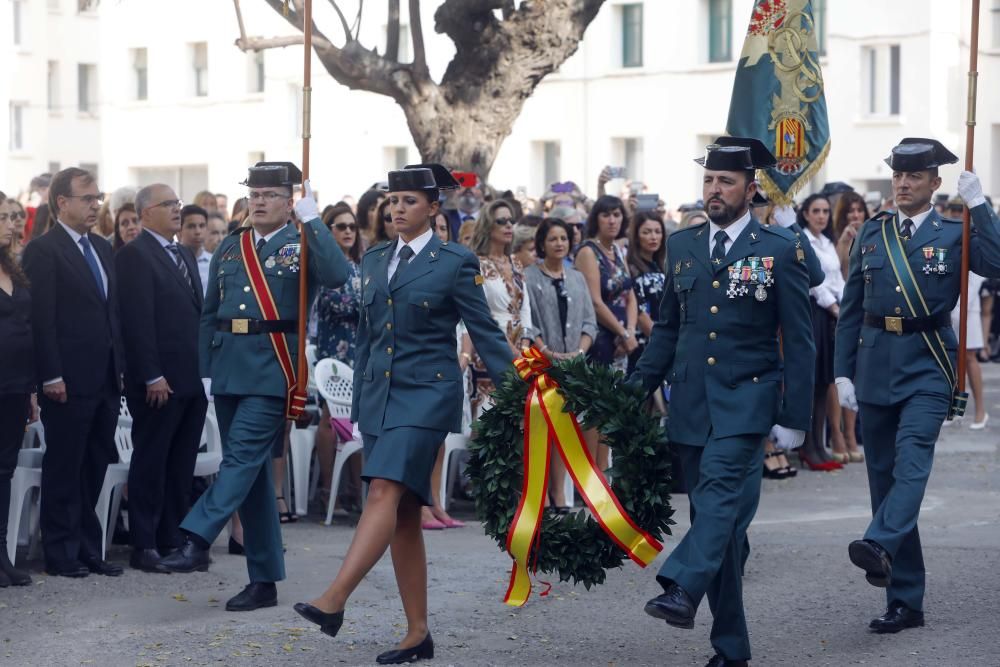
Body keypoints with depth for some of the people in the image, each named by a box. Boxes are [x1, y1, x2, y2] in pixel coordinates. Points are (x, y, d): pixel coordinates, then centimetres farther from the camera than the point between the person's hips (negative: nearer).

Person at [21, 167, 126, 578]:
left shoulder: (103, 249, 15)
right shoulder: (43, 251, -8)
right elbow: (41, 319, -13)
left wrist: (121, 367, 11)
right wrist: (51, 376, -17)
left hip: (106, 379, 7)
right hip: (69, 382, -7)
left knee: (94, 468, 11)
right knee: (64, 468, 1)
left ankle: (88, 548, 18)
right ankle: (60, 554, 8)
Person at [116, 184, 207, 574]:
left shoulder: (185, 255, 17)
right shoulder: (134, 255, -9)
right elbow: (138, 320, -15)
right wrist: (152, 376, -19)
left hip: (192, 378, 8)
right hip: (159, 381, -8)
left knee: (182, 465, 11)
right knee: (150, 463, -1)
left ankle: (174, 540, 17)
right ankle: (144, 546, 3)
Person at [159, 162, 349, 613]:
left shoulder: (302, 245, 1)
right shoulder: (230, 247, 16)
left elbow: (337, 276, -21)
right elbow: (210, 313, 17)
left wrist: (311, 219, -18)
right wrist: (205, 368, 10)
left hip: (273, 368, -6)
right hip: (229, 368, 6)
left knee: (242, 457, -17)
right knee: (252, 471, 8)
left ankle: (197, 540, -21)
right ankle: (264, 580, 12)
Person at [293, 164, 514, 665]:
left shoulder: (455, 262, -4)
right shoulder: (374, 260, 13)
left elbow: (485, 333, -3)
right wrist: (358, 405, 16)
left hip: (427, 394, -6)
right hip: (380, 394, 6)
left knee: (384, 492, -21)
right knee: (403, 516, 6)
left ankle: (333, 602, -31)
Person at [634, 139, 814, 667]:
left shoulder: (780, 251, -1)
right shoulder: (681, 246, 11)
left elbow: (798, 341, -1)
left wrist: (794, 418, -6)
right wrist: (636, 389, 5)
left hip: (746, 399, -4)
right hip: (690, 403, 4)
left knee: (721, 486, -28)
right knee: (717, 517, 6)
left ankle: (682, 589, -43)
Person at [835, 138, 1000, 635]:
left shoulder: (953, 235, 2)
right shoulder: (872, 234, 10)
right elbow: (851, 310, 11)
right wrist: (843, 372, 5)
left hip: (927, 366, -4)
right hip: (876, 366, 4)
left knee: (912, 459, -26)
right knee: (883, 476, 5)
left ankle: (880, 546, -45)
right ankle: (904, 600, 11)